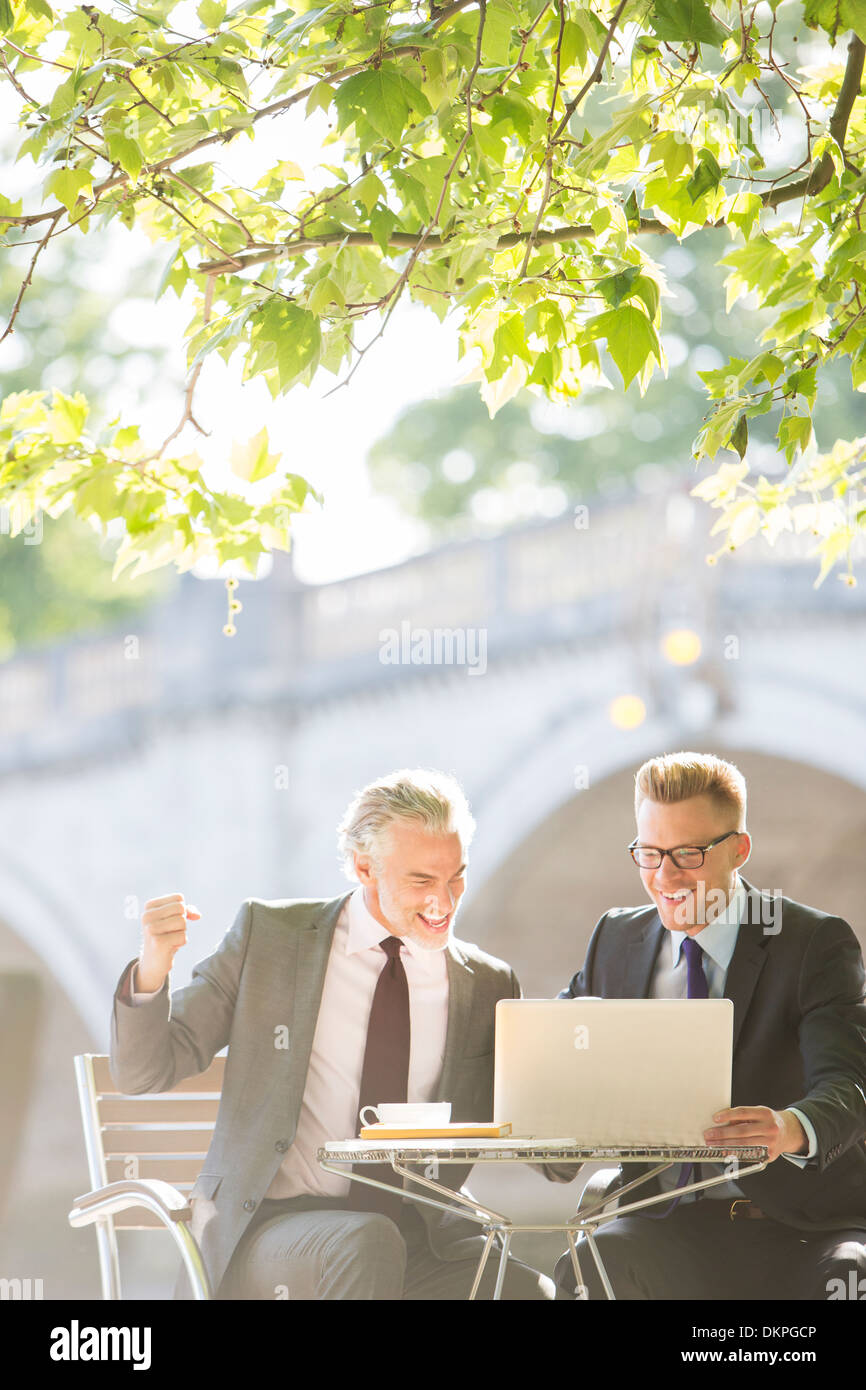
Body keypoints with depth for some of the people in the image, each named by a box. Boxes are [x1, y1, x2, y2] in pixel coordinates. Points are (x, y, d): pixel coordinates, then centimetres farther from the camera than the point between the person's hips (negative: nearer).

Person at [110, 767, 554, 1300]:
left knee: (536, 1294, -28)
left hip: (419, 1239, 2)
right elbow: (143, 1071, 2)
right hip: (267, 1227, -2)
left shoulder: (488, 987, 9)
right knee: (365, 1246, -36)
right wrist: (153, 969, -18)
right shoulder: (269, 936, 4)